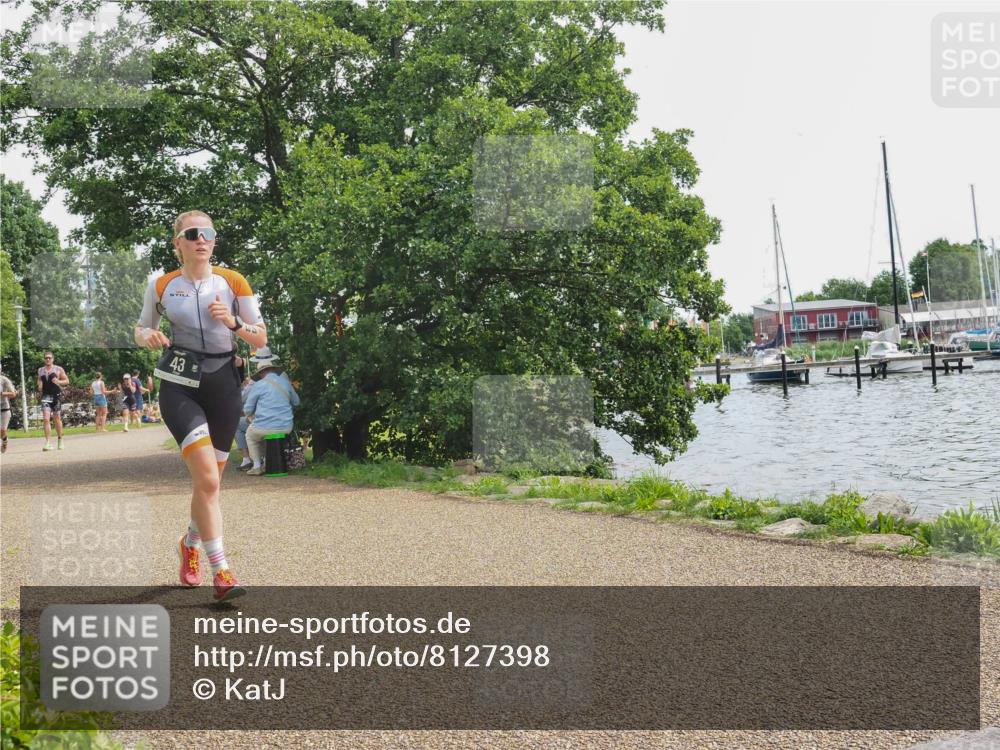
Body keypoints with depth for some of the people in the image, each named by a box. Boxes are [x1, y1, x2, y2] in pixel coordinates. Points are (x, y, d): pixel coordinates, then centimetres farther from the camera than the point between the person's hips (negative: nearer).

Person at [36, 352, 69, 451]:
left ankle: (60, 440, 22)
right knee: (45, 419, -13)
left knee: (57, 419, 7)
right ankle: (48, 442, -16)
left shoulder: (59, 369, 2)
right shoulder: (40, 370, 10)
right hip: (46, 396, 1)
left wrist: (58, 382, -14)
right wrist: (39, 386, 0)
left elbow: (67, 381, 5)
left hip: (56, 396, -1)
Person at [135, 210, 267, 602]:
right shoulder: (161, 286, 1)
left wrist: (232, 321, -14)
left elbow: (261, 338, 4)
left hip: (222, 383, 2)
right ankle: (221, 572, -15)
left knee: (209, 481, 11)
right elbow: (141, 330, 15)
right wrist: (148, 336, -8)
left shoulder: (233, 282, 1)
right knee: (207, 479, -18)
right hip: (179, 386, -2)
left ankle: (190, 543, 41)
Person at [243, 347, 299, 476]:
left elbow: (248, 409, 0)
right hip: (286, 428, 5)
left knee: (250, 435, 28)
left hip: (265, 427, -5)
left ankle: (257, 466, 18)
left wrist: (252, 419, 21)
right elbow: (296, 402, 20)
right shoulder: (285, 382, 6)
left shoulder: (258, 385, -6)